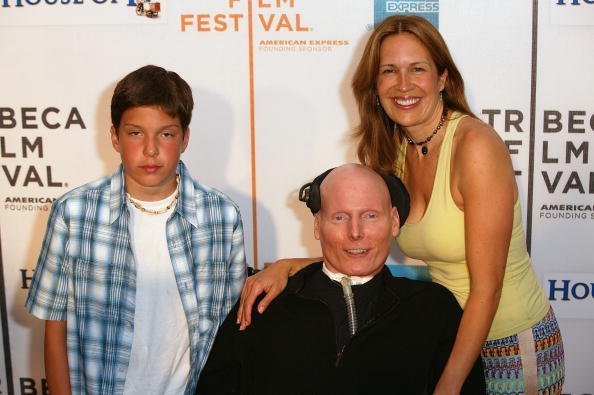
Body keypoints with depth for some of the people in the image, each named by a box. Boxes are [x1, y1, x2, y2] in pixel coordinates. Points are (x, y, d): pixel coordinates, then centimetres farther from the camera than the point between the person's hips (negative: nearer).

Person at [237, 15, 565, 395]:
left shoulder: (475, 144, -23)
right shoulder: (393, 153, -2)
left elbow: (486, 287, -22)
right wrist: (287, 267, -15)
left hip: (514, 348, -6)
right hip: (448, 339, 6)